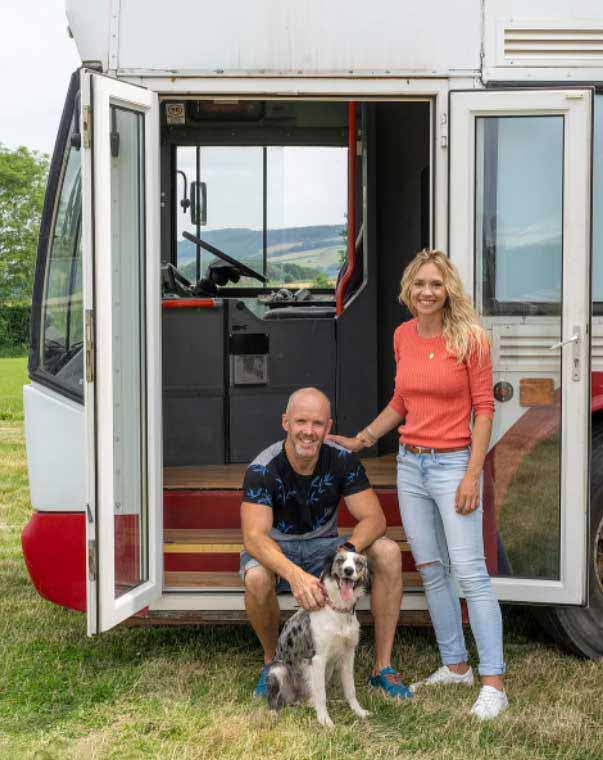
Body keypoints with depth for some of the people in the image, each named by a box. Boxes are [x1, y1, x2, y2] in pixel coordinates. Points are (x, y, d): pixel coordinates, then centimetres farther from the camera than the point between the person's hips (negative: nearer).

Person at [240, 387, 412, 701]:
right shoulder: (263, 470, -23)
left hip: (323, 547, 3)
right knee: (257, 579, -38)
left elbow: (374, 518, -16)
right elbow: (254, 537, -35)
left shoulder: (342, 460, -13)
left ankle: (383, 667, -14)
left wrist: (348, 550, -38)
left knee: (388, 552, -22)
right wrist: (295, 575, -52)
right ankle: (272, 661, -6)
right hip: (276, 551, -3)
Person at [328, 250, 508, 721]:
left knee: (469, 571, -8)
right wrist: (361, 440, 14)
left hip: (452, 464, -6)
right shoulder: (403, 336, 6)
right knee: (431, 571, 11)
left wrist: (472, 475, -14)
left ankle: (493, 683, -3)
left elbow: (483, 408, -9)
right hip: (410, 464, 6)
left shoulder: (470, 337, -10)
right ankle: (455, 665, 24)